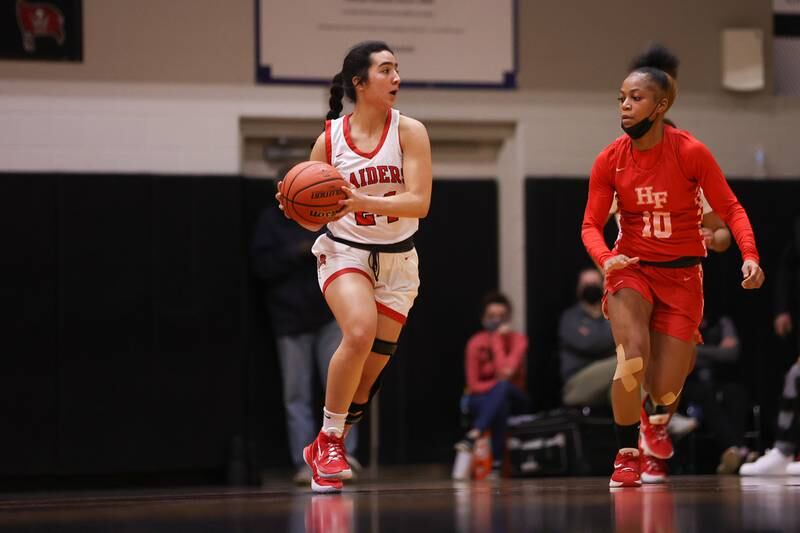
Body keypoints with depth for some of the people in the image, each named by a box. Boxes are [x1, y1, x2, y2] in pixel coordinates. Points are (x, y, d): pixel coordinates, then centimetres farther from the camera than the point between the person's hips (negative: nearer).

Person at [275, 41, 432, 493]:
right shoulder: (330, 139, -7)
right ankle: (330, 440, -12)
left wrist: (362, 201, -32)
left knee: (372, 370, 5)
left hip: (398, 261, 2)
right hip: (345, 252, -2)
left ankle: (324, 449, 27)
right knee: (359, 333, -29)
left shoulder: (409, 131, -9)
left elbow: (419, 202, -19)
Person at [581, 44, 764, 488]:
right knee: (633, 359, -26)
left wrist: (750, 256, -24)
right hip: (631, 268, 1)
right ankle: (626, 453, -6)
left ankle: (656, 419, 41)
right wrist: (606, 259, -24)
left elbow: (730, 209, -8)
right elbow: (591, 224, -3)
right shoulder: (609, 160, -7)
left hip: (681, 275, -1)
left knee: (665, 390, 1)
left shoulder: (691, 152, -13)